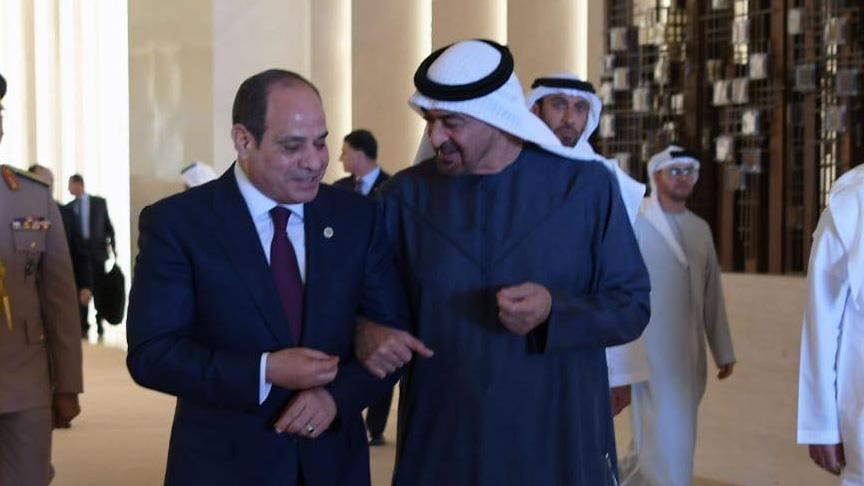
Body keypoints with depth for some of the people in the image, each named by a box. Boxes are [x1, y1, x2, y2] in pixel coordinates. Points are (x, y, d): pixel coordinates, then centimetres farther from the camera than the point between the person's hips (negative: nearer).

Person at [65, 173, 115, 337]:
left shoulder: (99, 202, 4)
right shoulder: (69, 207, 7)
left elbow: (108, 225, 6)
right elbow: (67, 231, 6)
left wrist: (113, 245, -2)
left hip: (97, 250, 0)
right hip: (79, 252, 0)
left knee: (99, 289, 6)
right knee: (82, 290, -3)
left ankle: (99, 322, 18)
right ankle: (83, 326, 3)